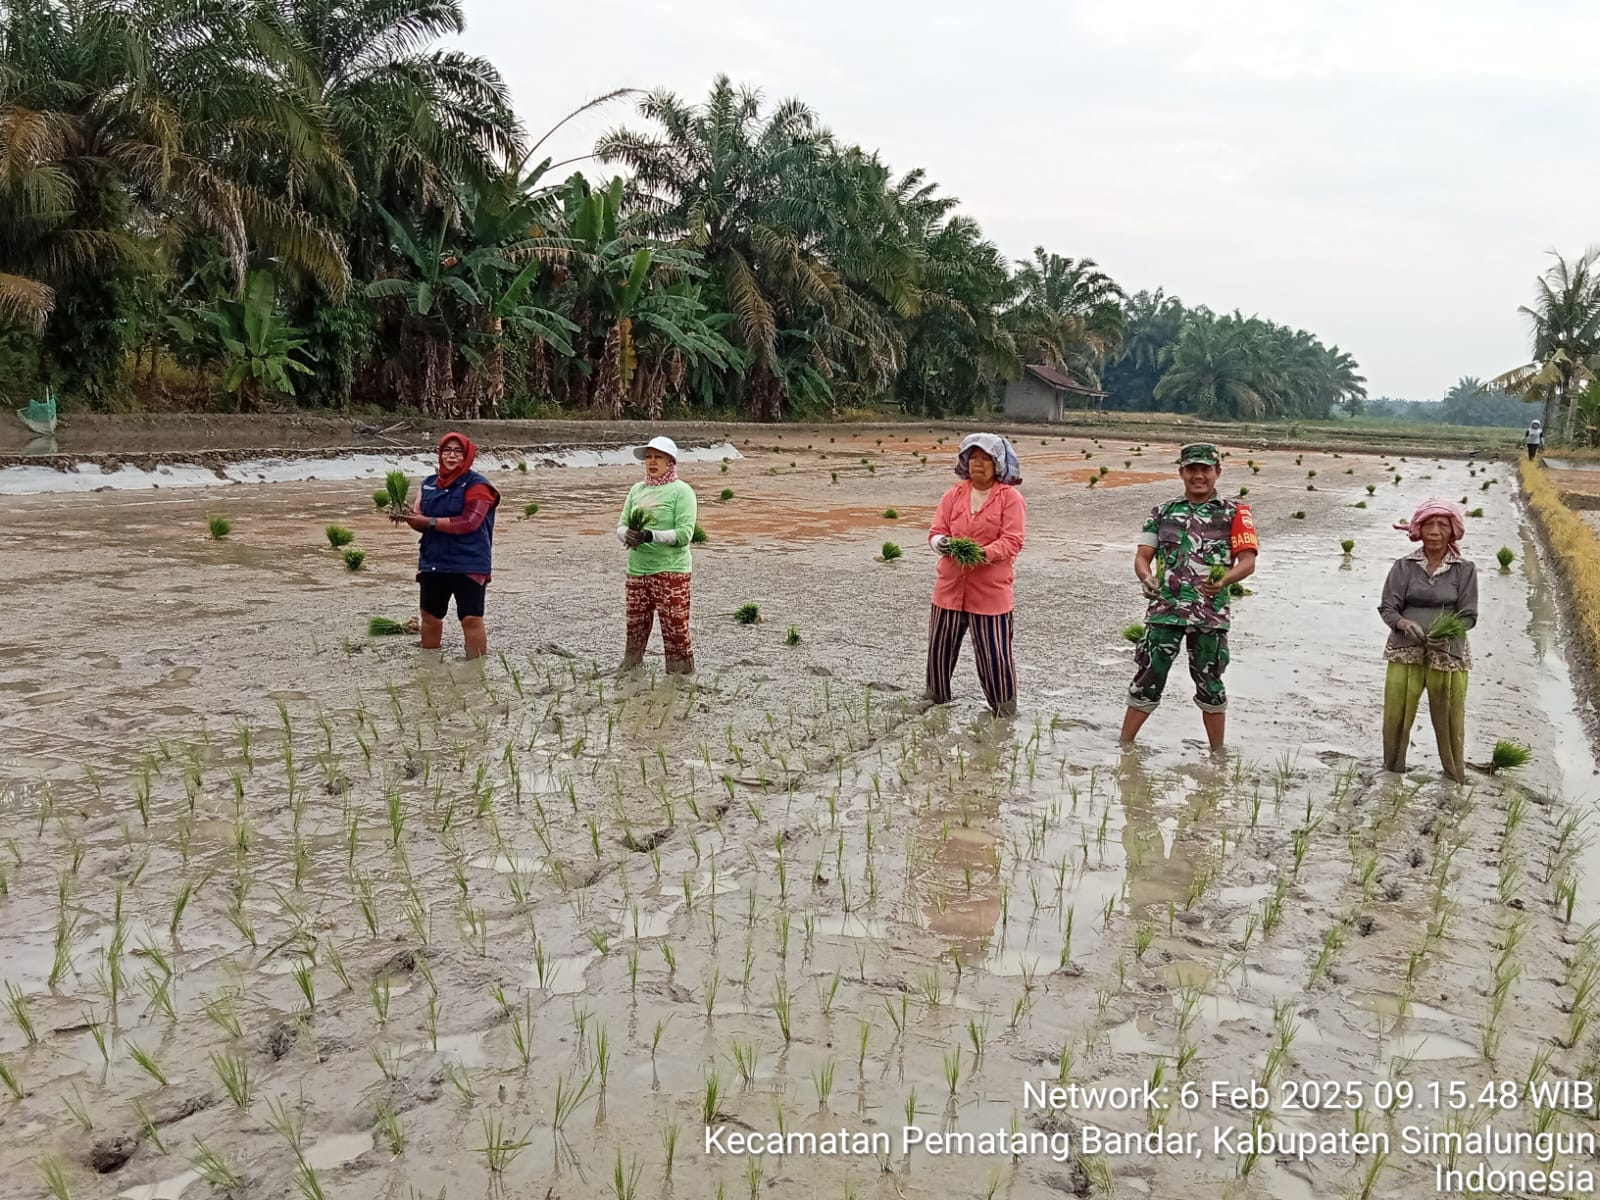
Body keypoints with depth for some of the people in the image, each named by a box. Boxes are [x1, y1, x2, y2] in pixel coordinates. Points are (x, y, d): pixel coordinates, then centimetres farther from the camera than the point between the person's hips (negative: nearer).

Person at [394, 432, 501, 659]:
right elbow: (422, 523, 10)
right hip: (432, 563, 6)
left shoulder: (477, 485, -8)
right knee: (430, 617, 16)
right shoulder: (429, 483, 11)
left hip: (469, 565, -6)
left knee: (471, 619, -10)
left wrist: (429, 521, -20)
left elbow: (469, 523, -20)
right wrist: (408, 516, -14)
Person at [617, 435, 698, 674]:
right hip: (637, 569, 6)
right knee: (635, 627, 14)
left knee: (675, 628, -4)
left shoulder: (681, 491, -5)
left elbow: (684, 534, -13)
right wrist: (628, 535, -12)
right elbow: (621, 526, 12)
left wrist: (650, 536, -25)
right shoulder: (637, 489, 13)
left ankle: (681, 676, 6)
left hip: (670, 570, -5)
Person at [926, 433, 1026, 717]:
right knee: (940, 647, 12)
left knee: (993, 653, -1)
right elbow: (936, 532, 5)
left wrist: (983, 553, -29)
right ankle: (936, 702, 32)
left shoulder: (1010, 497, -4)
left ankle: (1004, 712, 15)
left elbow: (1012, 542, -12)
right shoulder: (954, 494, 8)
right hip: (950, 585, 4)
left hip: (990, 590, -4)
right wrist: (940, 543, -19)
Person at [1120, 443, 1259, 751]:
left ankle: (1218, 754, 21)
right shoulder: (1162, 512, 14)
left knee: (1210, 684, 8)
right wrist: (1147, 578, -14)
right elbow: (1142, 556, 9)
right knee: (1148, 679, 0)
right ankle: (1124, 745, 9)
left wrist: (1224, 580, -23)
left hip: (1211, 612, -1)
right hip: (1165, 608, 1)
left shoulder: (1234, 513, 7)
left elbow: (1248, 561, -2)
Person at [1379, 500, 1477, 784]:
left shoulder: (1465, 569, 0)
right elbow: (1387, 607, -1)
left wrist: (1447, 633, -21)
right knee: (1396, 717, 3)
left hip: (1448, 653, -1)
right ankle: (1392, 774, 19)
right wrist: (1404, 624, -22)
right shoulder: (1404, 566, 1)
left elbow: (1468, 615, -1)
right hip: (1405, 651, 1)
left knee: (1450, 721, 3)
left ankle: (1456, 779, 17)